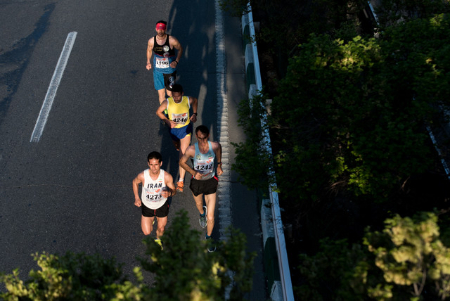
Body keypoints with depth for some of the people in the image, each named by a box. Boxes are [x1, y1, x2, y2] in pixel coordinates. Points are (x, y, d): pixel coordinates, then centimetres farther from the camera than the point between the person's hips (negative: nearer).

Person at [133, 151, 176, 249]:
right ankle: (151, 218, 44)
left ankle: (158, 240, 58)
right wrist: (136, 198, -6)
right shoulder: (142, 176, -29)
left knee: (161, 228, 21)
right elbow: (135, 182, -4)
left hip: (162, 205, 0)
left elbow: (174, 191, -14)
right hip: (147, 205, 0)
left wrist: (169, 193, -37)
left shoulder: (167, 176, -30)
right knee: (147, 232, 8)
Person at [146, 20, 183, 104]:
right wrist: (148, 62, -3)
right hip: (157, 70, 2)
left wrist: (176, 61, -16)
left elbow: (180, 49, -3)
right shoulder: (151, 41, -12)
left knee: (169, 93, 9)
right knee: (161, 93, 9)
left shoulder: (172, 40, -20)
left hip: (170, 70, -2)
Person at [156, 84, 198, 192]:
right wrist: (168, 121, -22)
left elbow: (195, 101, 2)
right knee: (177, 146, 29)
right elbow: (158, 112, -8)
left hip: (185, 128, -1)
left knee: (183, 154, -7)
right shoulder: (167, 102, -25)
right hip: (173, 128, 2)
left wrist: (195, 114, -8)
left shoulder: (188, 100, -23)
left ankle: (181, 180, 3)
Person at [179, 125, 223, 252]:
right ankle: (202, 213, 71)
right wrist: (193, 172, -25)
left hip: (211, 182, 0)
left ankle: (208, 238, 31)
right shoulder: (192, 149, -26)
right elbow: (182, 162, -9)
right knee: (198, 204, 32)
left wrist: (219, 165, 15)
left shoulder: (215, 146, -22)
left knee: (210, 217, 1)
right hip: (197, 182, 0)